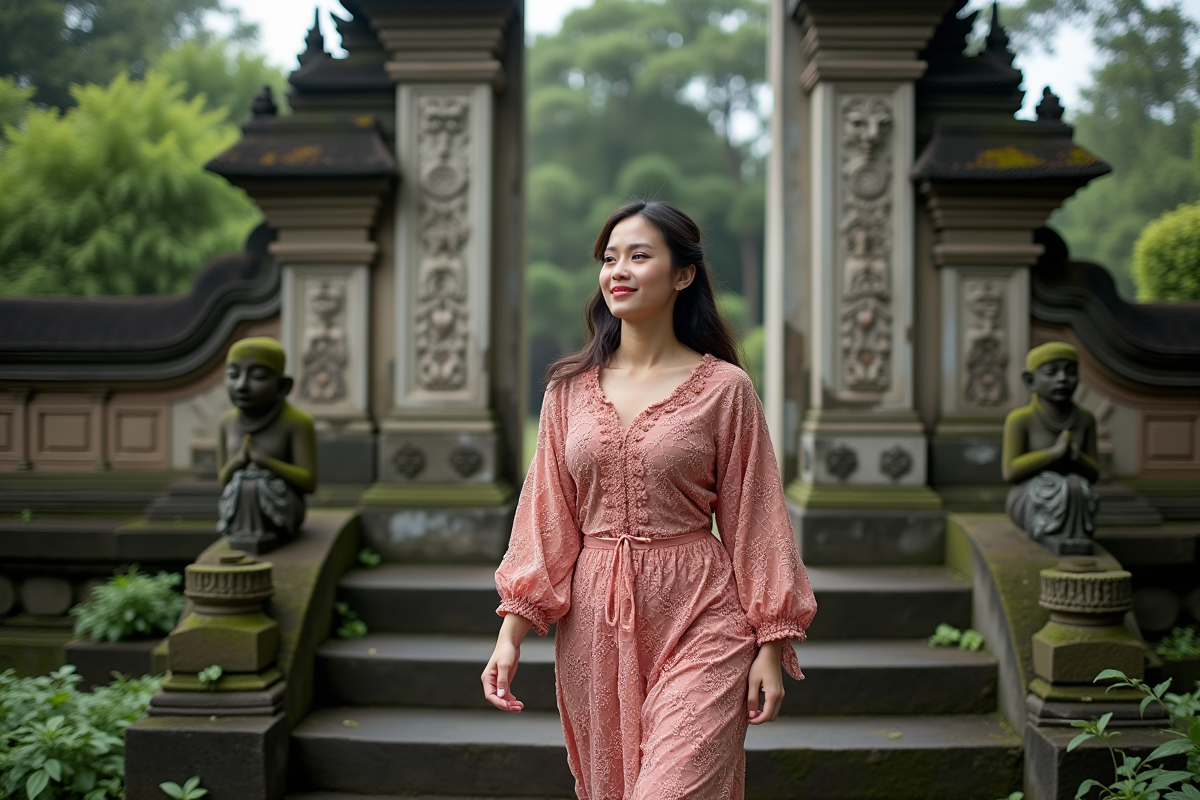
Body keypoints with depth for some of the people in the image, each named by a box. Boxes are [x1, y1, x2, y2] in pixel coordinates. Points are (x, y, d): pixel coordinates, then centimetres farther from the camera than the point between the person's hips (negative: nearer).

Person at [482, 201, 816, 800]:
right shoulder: (570, 387, 6)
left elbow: (753, 523, 0)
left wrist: (770, 649, -2)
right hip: (594, 624, 4)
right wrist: (511, 634, 0)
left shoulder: (724, 389, -3)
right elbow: (545, 518, 7)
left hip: (698, 623, -4)